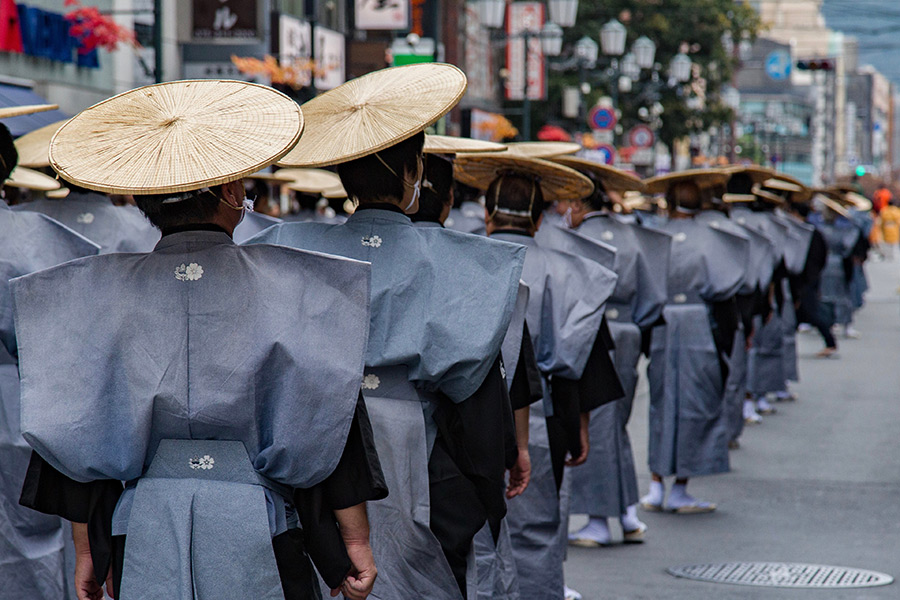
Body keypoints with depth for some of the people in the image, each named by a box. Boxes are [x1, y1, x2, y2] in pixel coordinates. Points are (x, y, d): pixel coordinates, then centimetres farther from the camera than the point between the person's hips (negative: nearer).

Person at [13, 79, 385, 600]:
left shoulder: (100, 294, 1)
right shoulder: (288, 287, -4)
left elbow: (80, 431, 5)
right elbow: (326, 423, -2)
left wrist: (89, 551, 14)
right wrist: (355, 542, 6)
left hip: (143, 536, 2)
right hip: (258, 535, -2)